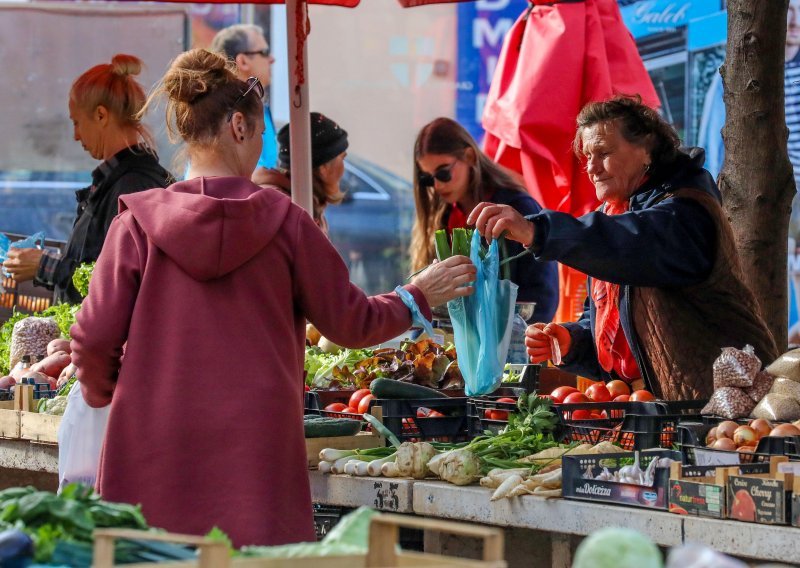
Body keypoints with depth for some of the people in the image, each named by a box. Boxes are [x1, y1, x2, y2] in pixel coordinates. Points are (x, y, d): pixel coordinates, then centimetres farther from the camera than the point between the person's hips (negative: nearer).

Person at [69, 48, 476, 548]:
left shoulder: (139, 224, -2)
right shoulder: (282, 221, -2)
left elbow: (96, 337, -3)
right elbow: (350, 323, 6)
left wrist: (102, 393, 18)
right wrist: (418, 298, 24)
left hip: (155, 447, 1)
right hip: (256, 446, -1)